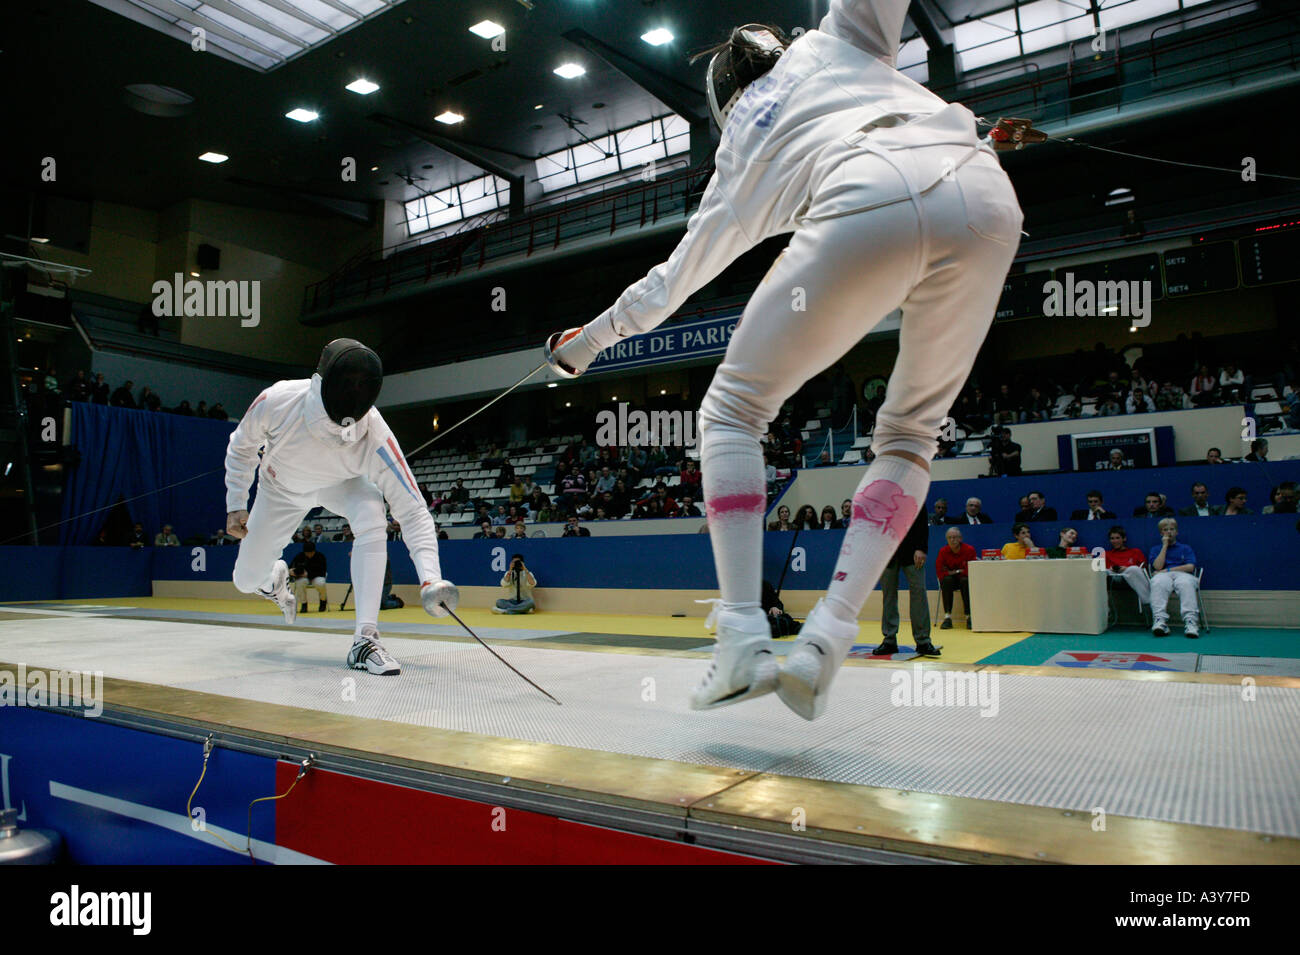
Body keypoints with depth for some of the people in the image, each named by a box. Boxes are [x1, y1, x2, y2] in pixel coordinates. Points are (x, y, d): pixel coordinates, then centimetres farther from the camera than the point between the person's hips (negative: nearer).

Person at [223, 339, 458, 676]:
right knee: (247, 580, 6)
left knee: (371, 515, -36)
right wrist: (236, 506, -9)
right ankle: (276, 576, 48)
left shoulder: (375, 436, -40)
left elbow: (412, 509, -37)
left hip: (340, 483, -2)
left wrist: (430, 579, -49)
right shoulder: (276, 402, -36)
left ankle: (365, 639, -31)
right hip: (282, 488, 2)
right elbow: (242, 446, -11)